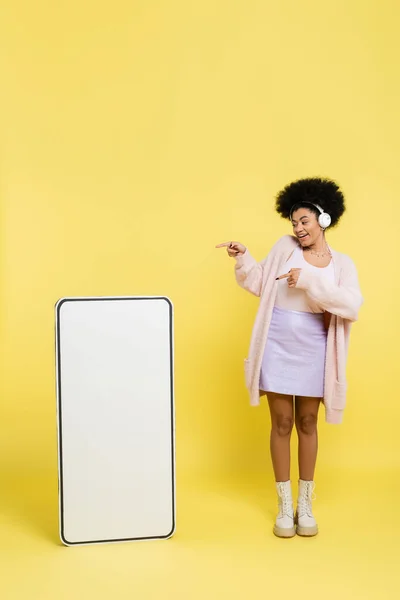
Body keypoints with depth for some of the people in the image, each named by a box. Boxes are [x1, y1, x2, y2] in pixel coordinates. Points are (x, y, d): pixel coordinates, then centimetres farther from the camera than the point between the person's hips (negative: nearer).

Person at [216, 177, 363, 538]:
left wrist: (310, 281, -23)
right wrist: (244, 260, -10)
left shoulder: (342, 264, 0)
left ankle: (306, 504, 23)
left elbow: (352, 306, -16)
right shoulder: (285, 247, 2)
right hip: (278, 346, 0)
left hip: (313, 350, 0)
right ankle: (285, 505, 17)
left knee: (307, 423, 10)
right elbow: (261, 284, 7)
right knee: (282, 423, 5)